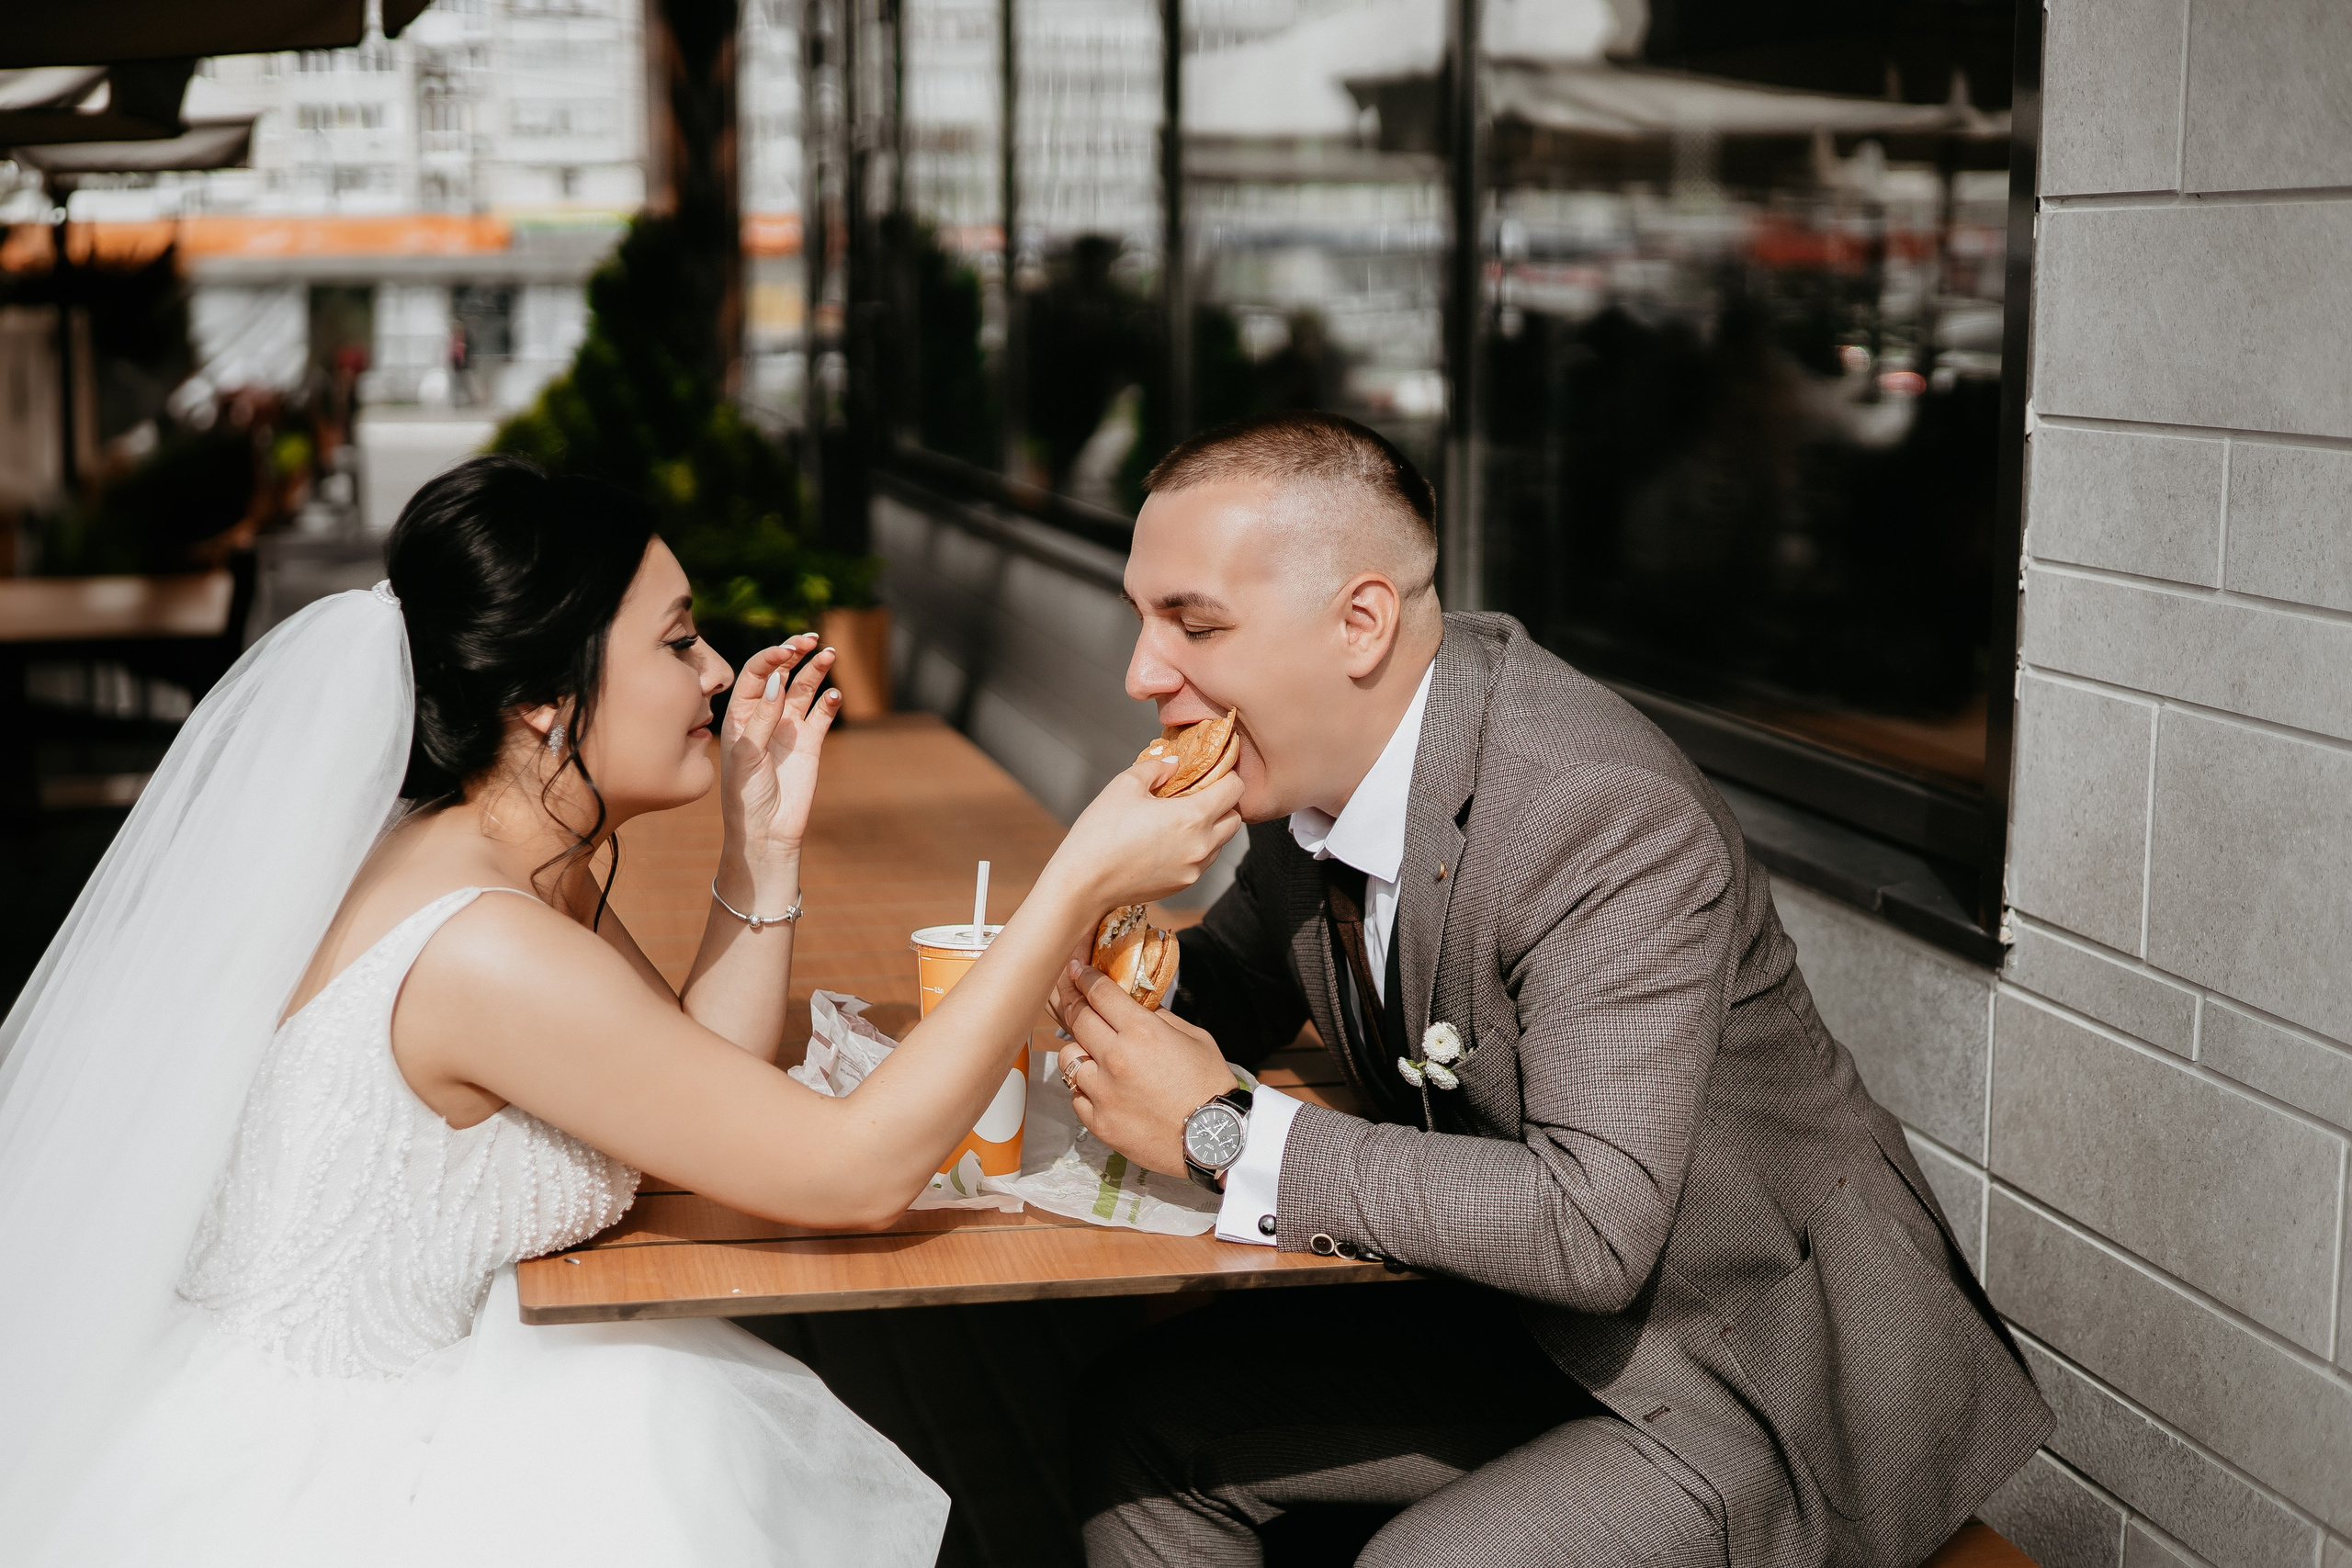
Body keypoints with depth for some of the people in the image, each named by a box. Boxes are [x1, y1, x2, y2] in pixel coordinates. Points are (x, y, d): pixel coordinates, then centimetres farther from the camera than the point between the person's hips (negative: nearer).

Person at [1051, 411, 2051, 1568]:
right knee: (1153, 1433, 4)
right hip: (1529, 1318, 8)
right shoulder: (1309, 760, -5)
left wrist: (1222, 1134, -32)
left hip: (1767, 1379, -8)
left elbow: (1592, 1226, -36)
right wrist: (1111, 971, -11)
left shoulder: (1613, 825, -31)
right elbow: (1246, 981, 14)